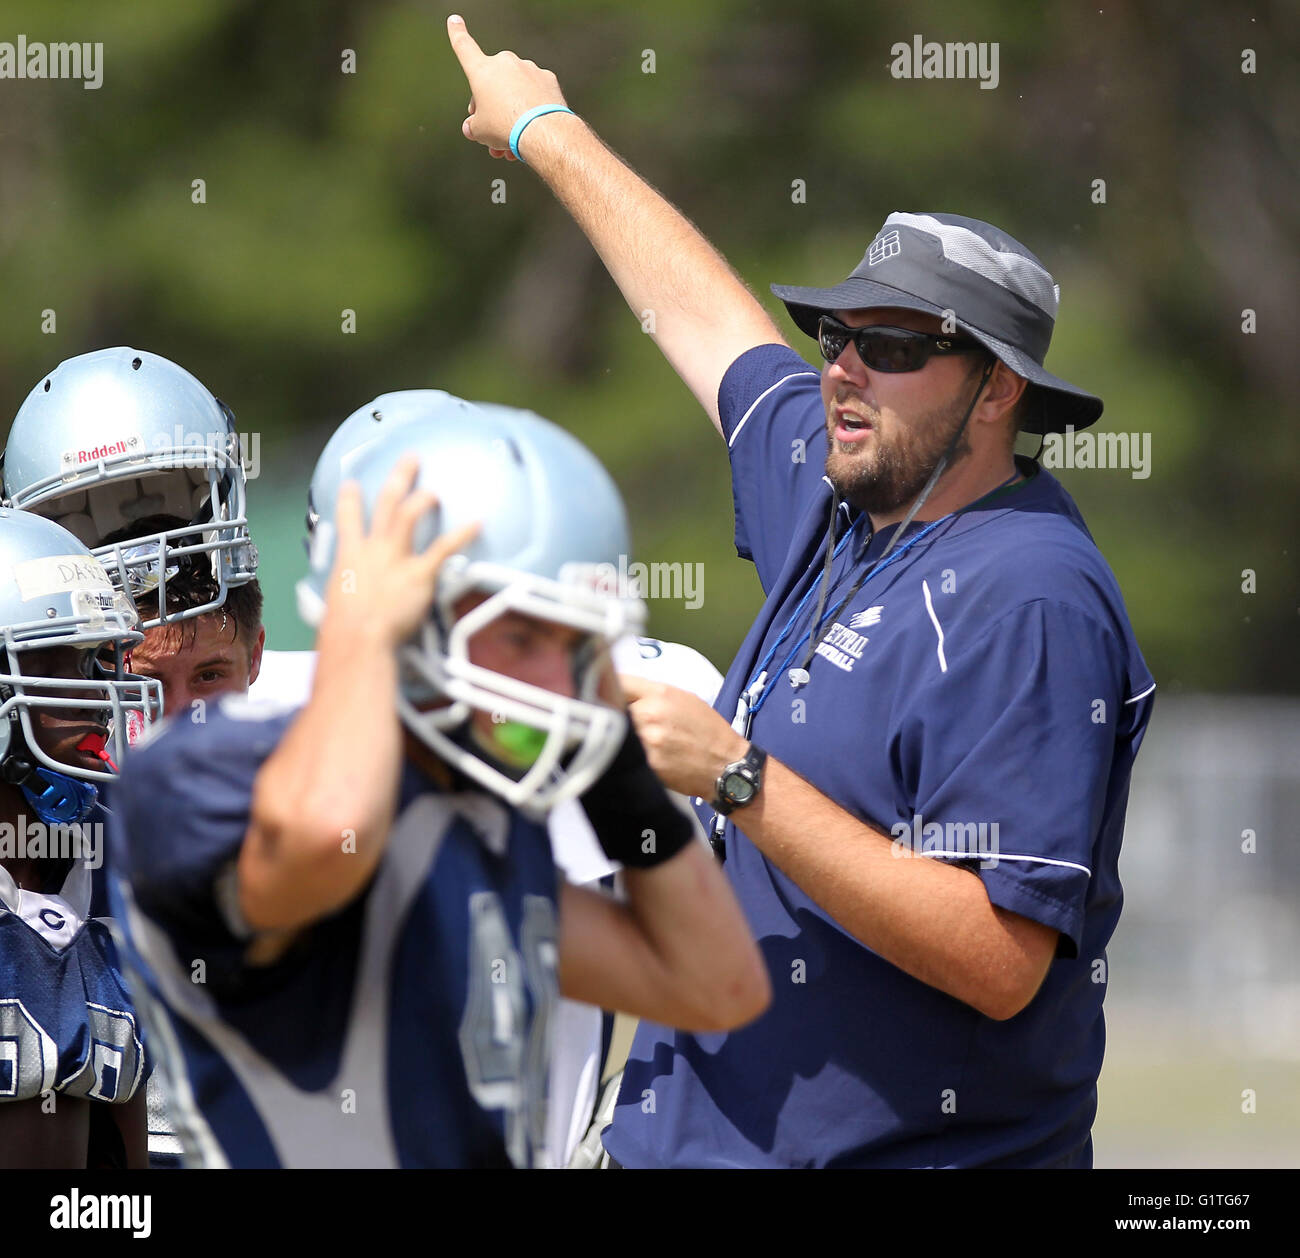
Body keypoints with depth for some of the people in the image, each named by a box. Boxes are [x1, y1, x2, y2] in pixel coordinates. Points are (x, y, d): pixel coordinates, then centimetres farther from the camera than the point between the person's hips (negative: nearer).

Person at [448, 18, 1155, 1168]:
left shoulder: (1030, 603, -17)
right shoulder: (842, 506, 9)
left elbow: (1000, 963, -25)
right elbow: (702, 308, 27)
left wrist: (737, 776, -24)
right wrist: (544, 132, 40)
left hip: (920, 1150, -8)